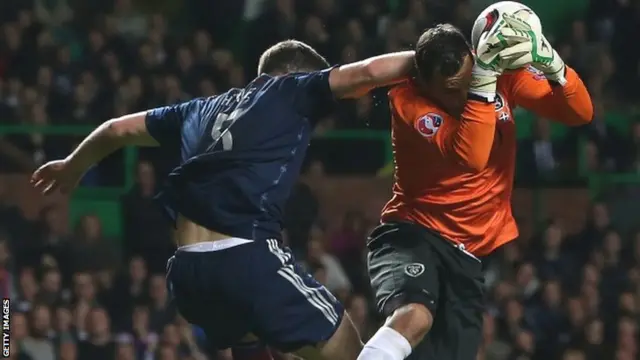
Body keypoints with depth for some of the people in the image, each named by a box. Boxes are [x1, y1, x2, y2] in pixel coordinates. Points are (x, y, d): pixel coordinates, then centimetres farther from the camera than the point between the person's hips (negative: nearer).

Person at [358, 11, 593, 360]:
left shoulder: (504, 73, -3)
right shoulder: (407, 100, -17)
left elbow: (580, 112, -7)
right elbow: (469, 156, -31)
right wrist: (483, 78, -39)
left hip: (472, 254, 5)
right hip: (412, 235, -5)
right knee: (414, 315, -37)